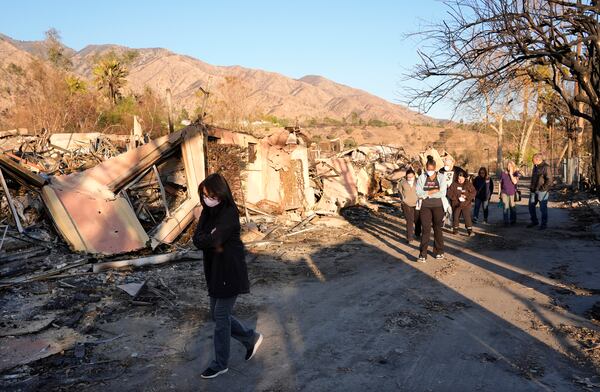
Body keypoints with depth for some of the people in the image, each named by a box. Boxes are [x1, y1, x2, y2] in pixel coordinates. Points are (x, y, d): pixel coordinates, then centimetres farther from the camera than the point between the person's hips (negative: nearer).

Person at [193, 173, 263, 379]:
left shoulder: (229, 214, -19)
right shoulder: (208, 211, 5)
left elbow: (213, 240, -28)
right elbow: (197, 238, -4)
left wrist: (205, 239, -10)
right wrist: (212, 240, -19)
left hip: (230, 271, -8)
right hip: (214, 270, 8)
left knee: (221, 316, 1)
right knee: (217, 314, 15)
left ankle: (220, 364, 18)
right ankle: (251, 338, 33)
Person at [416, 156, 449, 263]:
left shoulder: (441, 177, 0)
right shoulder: (421, 178, 2)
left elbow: (442, 193, -11)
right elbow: (419, 193, -8)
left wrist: (427, 194, -10)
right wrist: (434, 191, -14)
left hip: (438, 206, 0)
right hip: (425, 207, 0)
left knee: (438, 229, 10)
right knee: (425, 229, -6)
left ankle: (439, 251, 24)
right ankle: (423, 255, -5)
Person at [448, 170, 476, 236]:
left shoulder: (469, 184, 0)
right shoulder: (454, 184, -2)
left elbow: (473, 193, -3)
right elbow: (449, 193, -6)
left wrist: (466, 196, -18)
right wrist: (458, 196, -17)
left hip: (466, 205, -1)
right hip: (456, 204, 1)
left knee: (467, 217, -5)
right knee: (455, 217, 8)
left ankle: (469, 229, 3)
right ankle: (455, 229, 23)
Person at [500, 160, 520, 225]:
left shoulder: (515, 173, -1)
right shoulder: (503, 173, 3)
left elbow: (515, 182, -16)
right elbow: (500, 183, 10)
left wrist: (511, 174, -17)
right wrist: (500, 192, 9)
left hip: (512, 193, 0)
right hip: (504, 193, 0)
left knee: (512, 207, 9)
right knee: (505, 207, -6)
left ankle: (513, 220, 23)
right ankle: (506, 221, -3)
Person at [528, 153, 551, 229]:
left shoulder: (545, 167, -16)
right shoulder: (536, 166, 11)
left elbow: (549, 180, -21)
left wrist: (543, 188, -18)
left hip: (542, 191, -9)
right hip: (534, 190, 9)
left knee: (543, 208, 1)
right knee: (531, 206, 12)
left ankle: (544, 224, 12)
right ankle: (534, 221, 27)